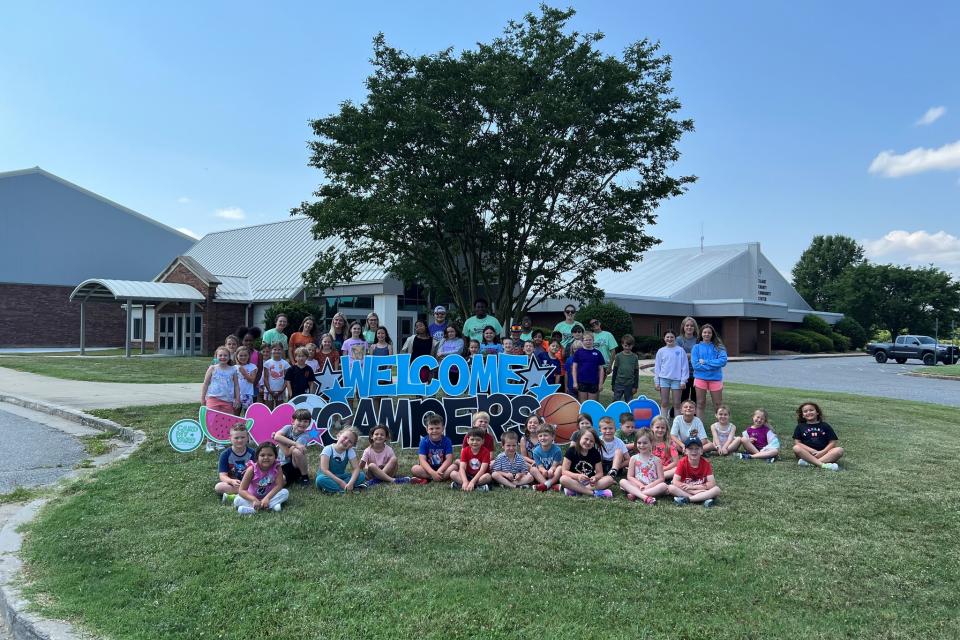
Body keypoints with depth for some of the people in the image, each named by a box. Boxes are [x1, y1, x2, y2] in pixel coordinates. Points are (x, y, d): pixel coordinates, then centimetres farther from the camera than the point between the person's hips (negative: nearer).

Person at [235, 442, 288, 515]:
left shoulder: (276, 467, -15)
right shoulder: (252, 469, -18)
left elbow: (279, 485, -20)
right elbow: (241, 490, -21)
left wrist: (267, 498, -34)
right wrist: (254, 500, -36)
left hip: (270, 496, 1)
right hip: (253, 497, -1)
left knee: (285, 492, -24)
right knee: (237, 501, -25)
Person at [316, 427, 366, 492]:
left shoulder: (350, 451, -5)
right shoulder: (328, 449, -15)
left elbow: (356, 468, -12)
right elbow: (324, 470, -23)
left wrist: (351, 483, -32)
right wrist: (340, 482, -30)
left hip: (341, 477, 4)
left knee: (361, 475, -19)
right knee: (321, 479, -37)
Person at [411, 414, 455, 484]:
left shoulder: (446, 441, -5)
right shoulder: (424, 441, -6)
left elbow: (449, 459, -13)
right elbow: (422, 460, -15)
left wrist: (439, 471, -28)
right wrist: (433, 473, -30)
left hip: (443, 468, 0)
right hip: (429, 468, 0)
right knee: (414, 469, -27)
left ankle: (427, 479, -25)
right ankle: (445, 477, -24)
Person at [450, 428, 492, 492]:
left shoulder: (485, 452, -12)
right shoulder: (465, 451, -5)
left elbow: (482, 470, -22)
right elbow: (462, 468, -16)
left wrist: (472, 482, -34)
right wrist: (465, 482, -34)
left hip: (480, 476, -2)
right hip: (468, 476, 2)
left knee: (488, 476, -35)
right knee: (453, 473, -22)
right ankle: (478, 486, -28)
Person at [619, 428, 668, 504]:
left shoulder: (656, 460, 6)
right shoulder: (634, 458, 7)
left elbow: (661, 479, -1)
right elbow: (630, 477, 2)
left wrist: (648, 486, -14)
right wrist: (641, 485, -14)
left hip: (652, 487, 0)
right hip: (637, 486, 0)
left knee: (663, 485, -30)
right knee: (622, 481, -25)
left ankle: (635, 494, -31)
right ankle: (644, 497, -42)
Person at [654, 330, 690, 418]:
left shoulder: (680, 350, 1)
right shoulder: (661, 351, 6)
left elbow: (684, 366, 1)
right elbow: (657, 367, 8)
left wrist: (683, 380, -5)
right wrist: (656, 382, 4)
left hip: (677, 379, -1)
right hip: (664, 379, 1)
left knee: (677, 404, 5)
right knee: (664, 403, 5)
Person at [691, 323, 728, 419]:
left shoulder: (718, 347, 4)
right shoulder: (696, 347, 4)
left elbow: (723, 361, -11)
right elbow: (695, 364, -7)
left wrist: (705, 362, -13)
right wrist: (713, 365, -11)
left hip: (715, 378, 0)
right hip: (700, 378, 0)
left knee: (718, 405, 7)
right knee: (700, 404, 7)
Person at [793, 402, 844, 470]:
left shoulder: (825, 426, 14)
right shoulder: (800, 427, 12)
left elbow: (832, 442, 5)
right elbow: (797, 443, 2)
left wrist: (822, 452, -12)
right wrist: (812, 451, -12)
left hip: (823, 454, 1)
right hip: (807, 453, -1)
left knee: (839, 450, -26)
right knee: (796, 448, -31)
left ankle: (808, 462, -39)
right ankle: (823, 465, -43)